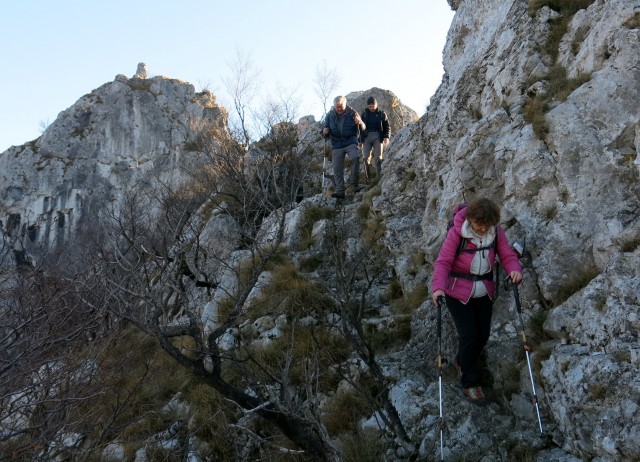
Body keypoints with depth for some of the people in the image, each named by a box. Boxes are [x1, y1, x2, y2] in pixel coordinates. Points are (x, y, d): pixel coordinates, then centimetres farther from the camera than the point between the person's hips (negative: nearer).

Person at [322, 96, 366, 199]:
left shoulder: (352, 113, 0)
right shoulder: (330, 115, 7)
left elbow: (363, 128, 1)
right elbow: (326, 131, 16)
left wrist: (360, 123, -23)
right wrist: (325, 132, -9)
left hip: (351, 141, -3)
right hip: (337, 144, 3)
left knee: (355, 157, -30)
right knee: (337, 168, -5)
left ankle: (354, 183, -18)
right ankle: (339, 191, -1)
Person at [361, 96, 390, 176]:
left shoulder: (382, 114, 8)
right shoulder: (364, 114, 14)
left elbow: (387, 127, 8)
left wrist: (386, 137, -9)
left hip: (378, 137, -2)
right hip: (367, 137, 2)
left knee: (378, 157, -11)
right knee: (366, 157, -8)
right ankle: (367, 176, -4)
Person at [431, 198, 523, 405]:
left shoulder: (497, 232, -9)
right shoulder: (456, 233, -21)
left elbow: (508, 255, -8)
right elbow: (443, 262, -24)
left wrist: (515, 270, -31)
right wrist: (438, 287, -39)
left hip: (484, 292, 5)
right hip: (458, 292, -5)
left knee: (483, 334, 10)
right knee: (469, 335, -8)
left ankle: (462, 363, 40)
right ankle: (470, 383, 10)